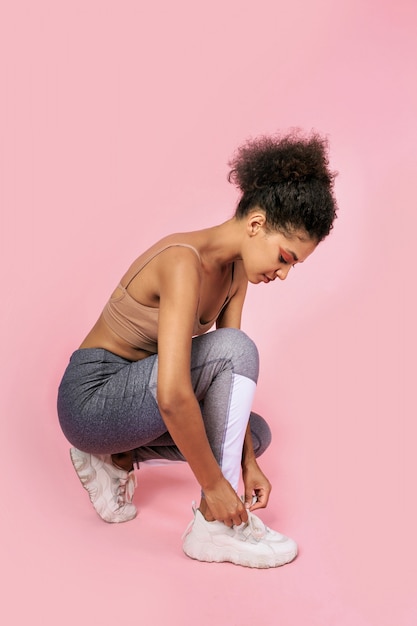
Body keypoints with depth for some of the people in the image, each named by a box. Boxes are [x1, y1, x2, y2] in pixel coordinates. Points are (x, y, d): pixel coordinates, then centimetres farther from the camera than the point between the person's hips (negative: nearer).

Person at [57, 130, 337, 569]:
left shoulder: (237, 269, 0)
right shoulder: (184, 263, -28)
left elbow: (232, 377, 2)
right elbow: (173, 396, -35)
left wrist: (248, 462, -3)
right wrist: (215, 483, -25)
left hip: (131, 394, 9)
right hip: (92, 398, -9)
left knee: (256, 432, 11)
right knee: (234, 349, -25)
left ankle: (117, 457, 8)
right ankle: (214, 526, -17)